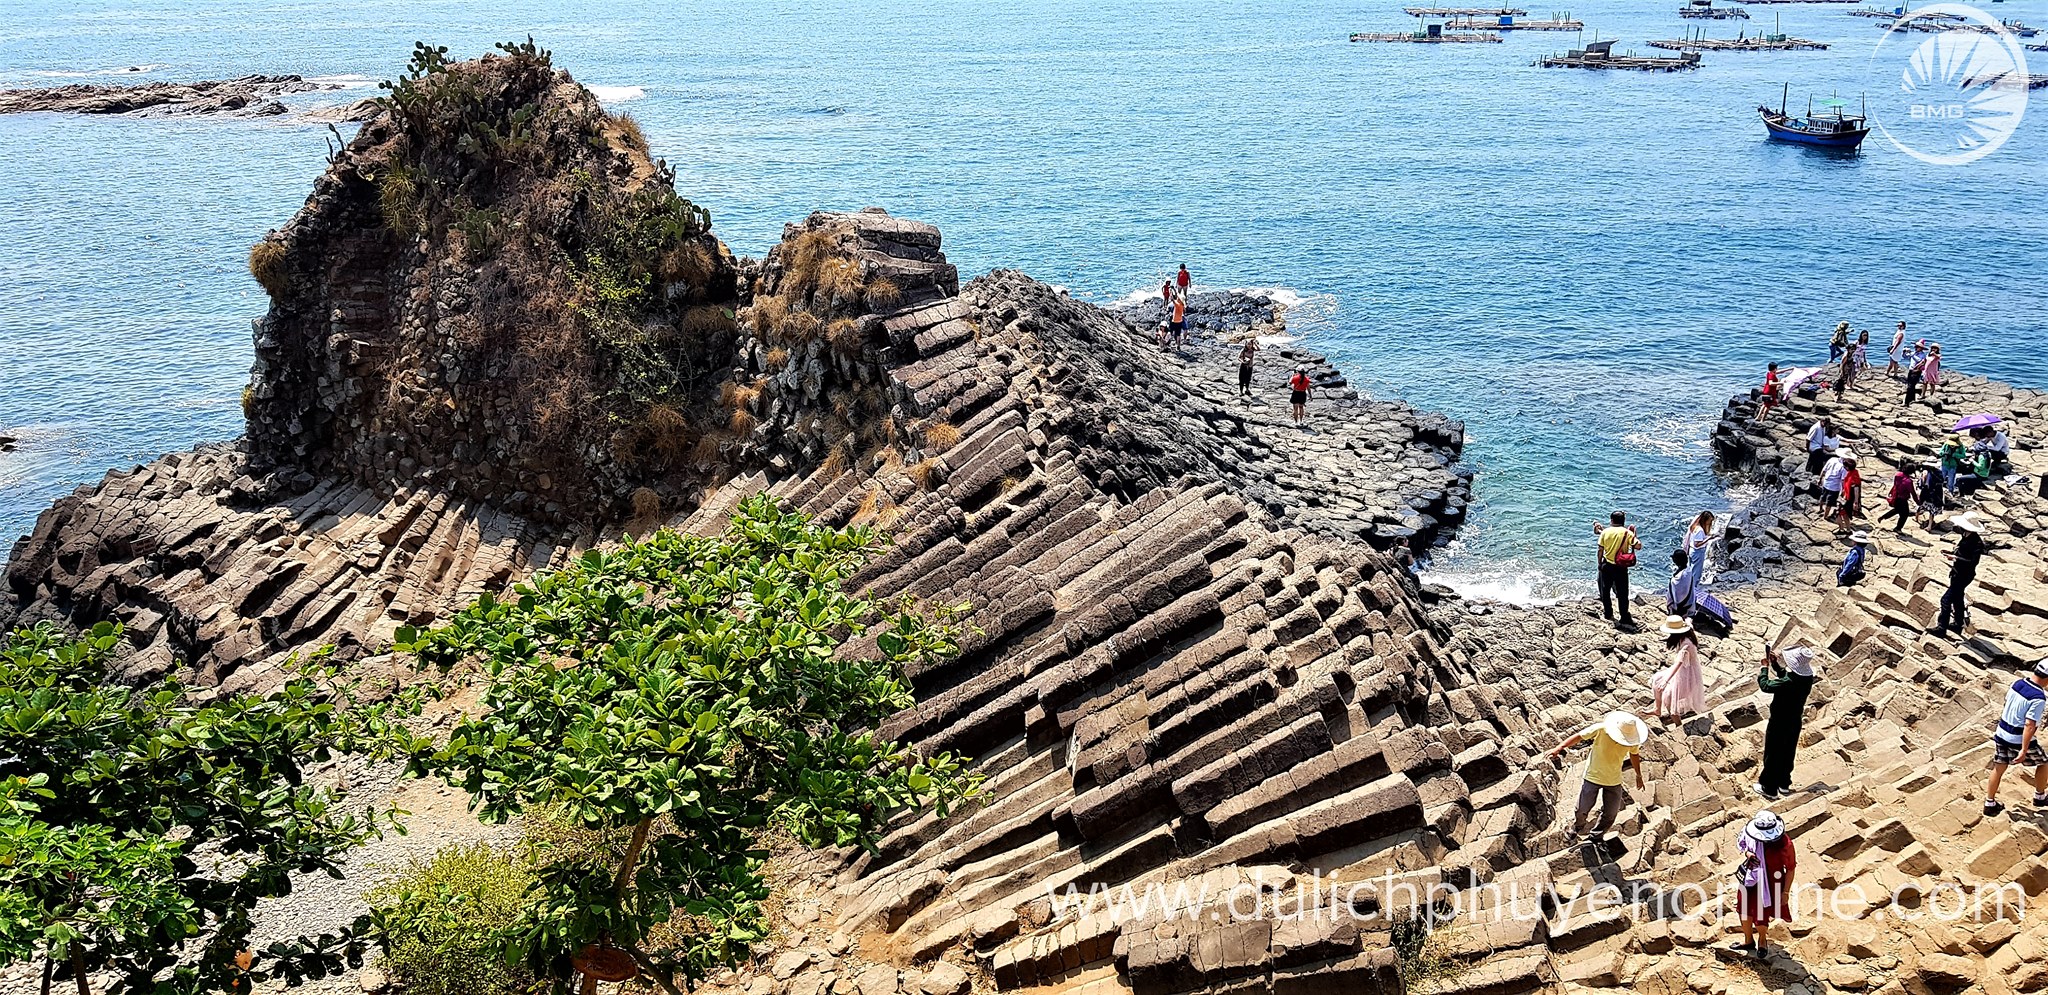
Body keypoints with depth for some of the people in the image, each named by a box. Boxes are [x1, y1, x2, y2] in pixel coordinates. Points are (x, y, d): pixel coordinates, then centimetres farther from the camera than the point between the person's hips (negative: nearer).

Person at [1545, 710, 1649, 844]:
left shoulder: (1632, 738, -13)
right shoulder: (1601, 729, -25)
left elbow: (1634, 755, 7)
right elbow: (1579, 736, -19)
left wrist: (1638, 776, 20)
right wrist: (1559, 748, -28)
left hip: (1614, 781, 3)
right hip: (1593, 776, -3)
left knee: (1611, 813, 9)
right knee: (1582, 809, 6)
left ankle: (1594, 838, 29)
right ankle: (1576, 829, 37)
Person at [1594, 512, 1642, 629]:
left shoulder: (1605, 532, -3)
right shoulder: (1627, 533, -9)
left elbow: (1600, 550, 0)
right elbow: (1638, 546, -14)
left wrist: (1600, 563, 13)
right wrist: (1634, 535, 2)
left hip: (1607, 565, 2)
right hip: (1620, 567, -2)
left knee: (1605, 591, 19)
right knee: (1622, 594, 2)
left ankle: (1608, 613, 30)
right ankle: (1625, 619, 0)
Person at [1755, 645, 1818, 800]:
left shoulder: (1789, 682, -36)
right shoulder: (1807, 676, -11)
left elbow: (1765, 685, -26)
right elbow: (1784, 675, 8)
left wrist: (1765, 667, -14)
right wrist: (1775, 662, -2)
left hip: (1780, 724, -7)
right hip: (1795, 722, 7)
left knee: (1772, 755, 10)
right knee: (1787, 753, 24)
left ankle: (1769, 789, 23)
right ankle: (1784, 783, 41)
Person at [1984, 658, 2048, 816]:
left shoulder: (2017, 683, -2)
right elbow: (2029, 725, -27)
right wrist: (2024, 750, -25)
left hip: (2002, 733, 6)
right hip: (2020, 740, -6)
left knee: (1999, 768, 15)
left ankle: (1989, 803, 22)